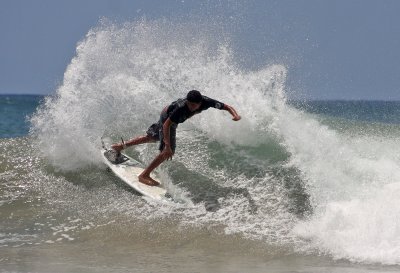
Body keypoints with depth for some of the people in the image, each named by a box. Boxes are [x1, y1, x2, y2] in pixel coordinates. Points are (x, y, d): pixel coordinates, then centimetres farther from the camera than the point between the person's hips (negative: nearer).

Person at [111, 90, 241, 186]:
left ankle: (121, 146, 43)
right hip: (167, 118, -7)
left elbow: (226, 107, -23)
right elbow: (167, 124, -40)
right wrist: (168, 146, -47)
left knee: (152, 137, 25)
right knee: (167, 151, -16)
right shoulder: (181, 107, -44)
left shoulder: (206, 102, -32)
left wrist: (235, 115, -44)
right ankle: (144, 175, -6)